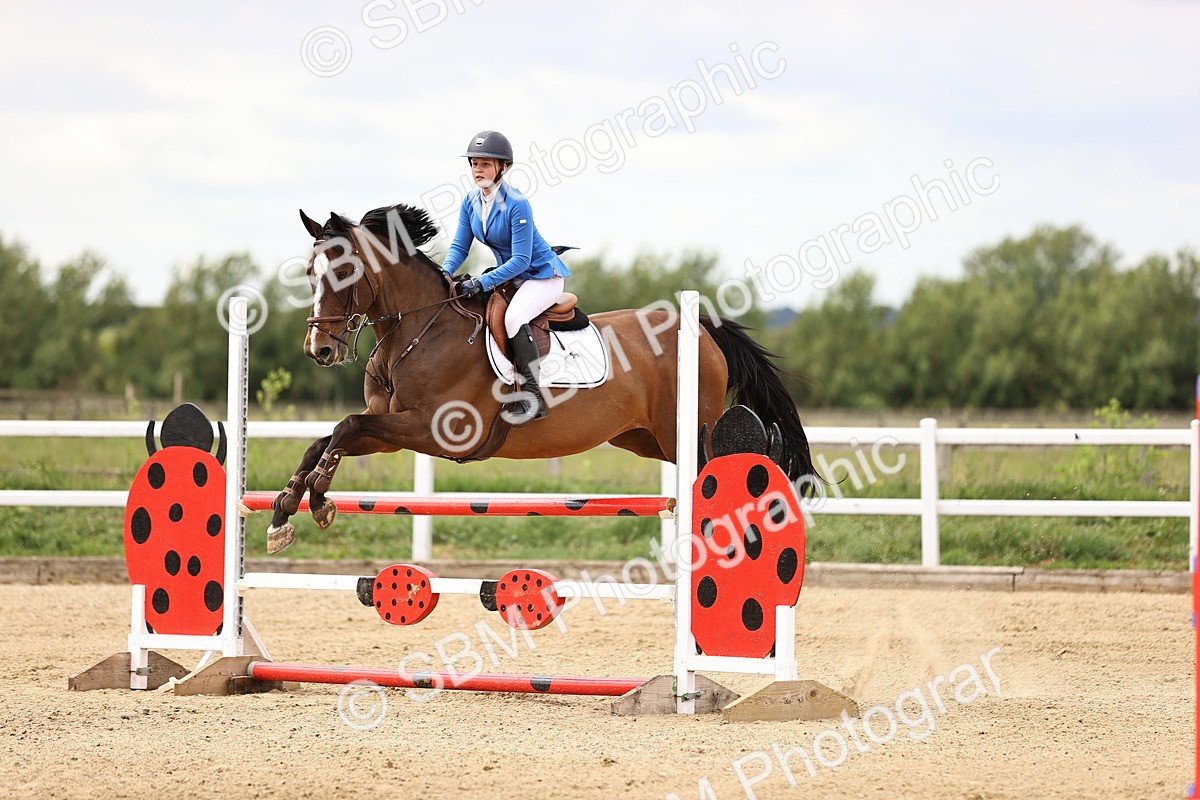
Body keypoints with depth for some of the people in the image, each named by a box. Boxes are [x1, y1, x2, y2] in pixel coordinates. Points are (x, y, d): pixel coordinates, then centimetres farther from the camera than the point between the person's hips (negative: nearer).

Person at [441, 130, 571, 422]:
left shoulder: (517, 205, -25)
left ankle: (534, 395, -31)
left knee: (513, 318, -33)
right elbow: (460, 247, 3)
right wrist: (445, 273, -18)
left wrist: (482, 283, -33)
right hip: (509, 274, 9)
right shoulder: (471, 202, -2)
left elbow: (521, 259, -26)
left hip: (542, 275, -9)